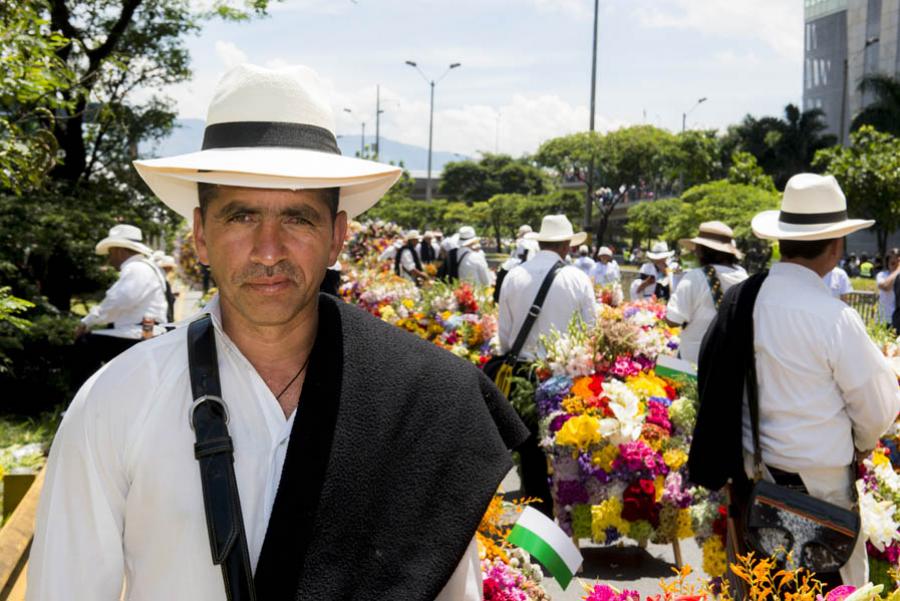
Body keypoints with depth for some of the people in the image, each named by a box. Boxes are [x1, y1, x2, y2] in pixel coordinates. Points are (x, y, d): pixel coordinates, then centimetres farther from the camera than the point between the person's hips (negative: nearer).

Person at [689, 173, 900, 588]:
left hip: (747, 471, 6)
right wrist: (861, 443, 12)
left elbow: (716, 380, 6)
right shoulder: (833, 318, -21)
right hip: (815, 484, -6)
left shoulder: (740, 298, -5)